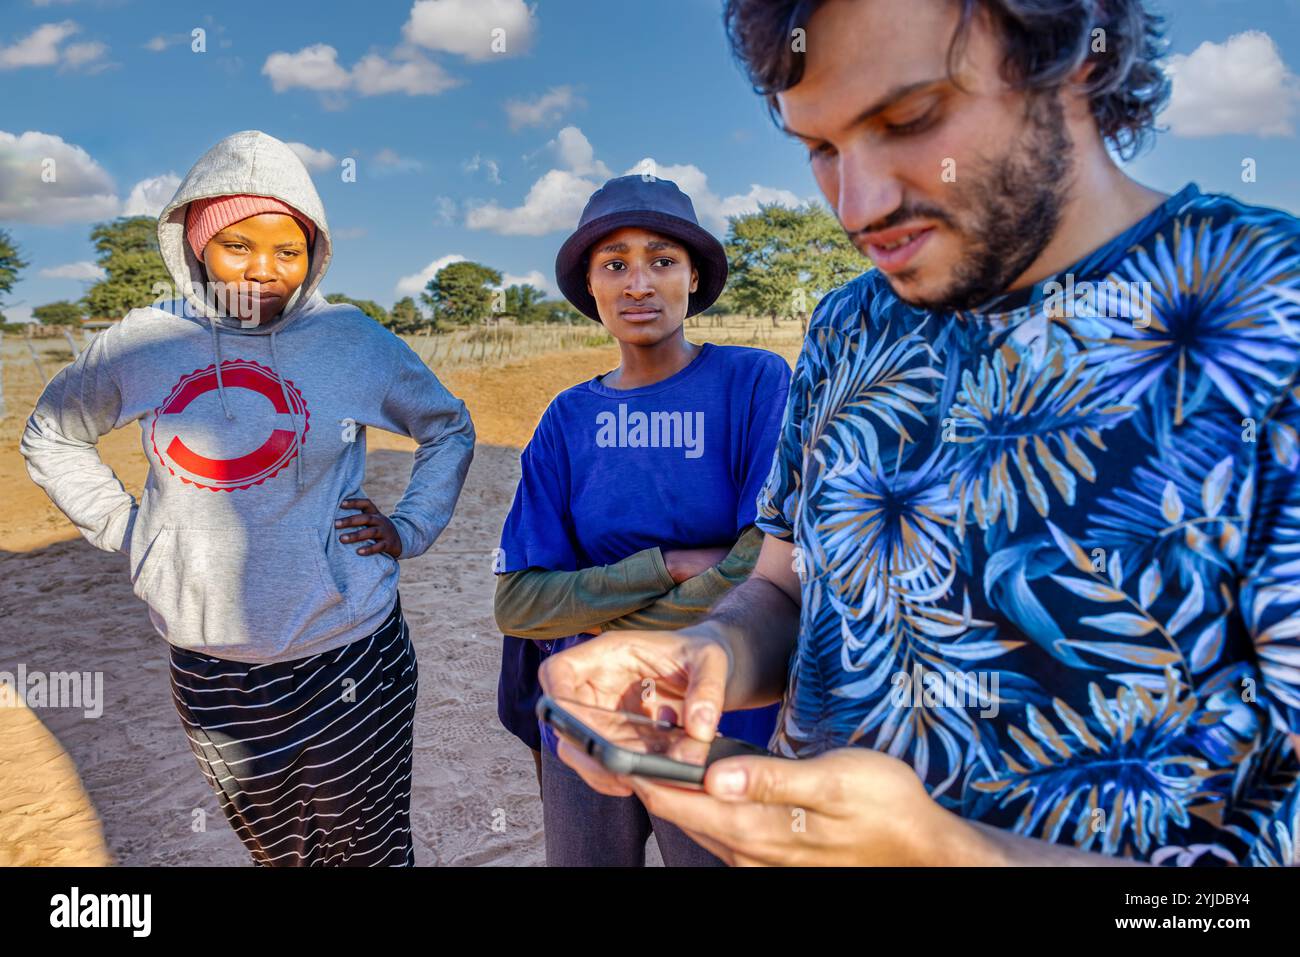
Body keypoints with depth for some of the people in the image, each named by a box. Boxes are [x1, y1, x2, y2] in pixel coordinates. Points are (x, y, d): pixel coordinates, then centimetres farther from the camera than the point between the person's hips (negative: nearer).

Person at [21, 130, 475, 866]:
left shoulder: (352, 341, -6)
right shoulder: (143, 344, -1)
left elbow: (450, 428, 8)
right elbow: (49, 435, 17)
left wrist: (411, 529, -2)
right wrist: (122, 525, 5)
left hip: (348, 657, -2)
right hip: (208, 668, 3)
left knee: (369, 851, 13)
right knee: (277, 852, 22)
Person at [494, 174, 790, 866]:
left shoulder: (755, 382, -11)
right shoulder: (569, 418, -2)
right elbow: (517, 604, -7)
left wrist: (597, 617, -11)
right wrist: (670, 566, -18)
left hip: (722, 724, -3)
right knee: (582, 860, 22)